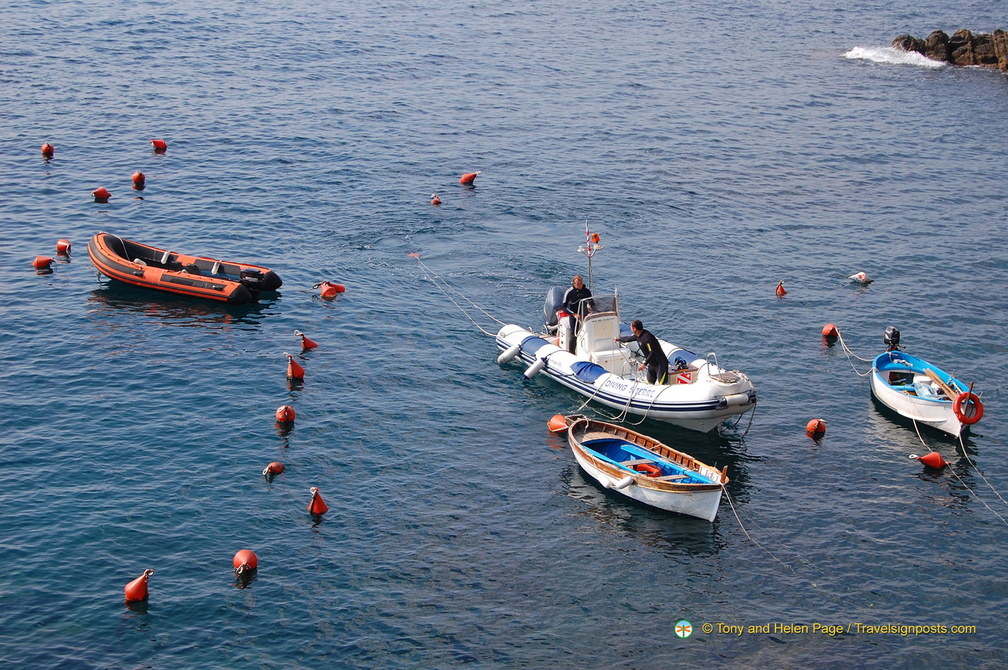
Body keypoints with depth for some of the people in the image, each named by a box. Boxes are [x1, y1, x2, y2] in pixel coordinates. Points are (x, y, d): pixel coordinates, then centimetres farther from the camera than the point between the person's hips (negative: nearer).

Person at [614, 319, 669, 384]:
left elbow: (653, 353, -27)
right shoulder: (637, 336, 4)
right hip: (651, 364, 10)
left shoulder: (647, 337, -25)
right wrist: (618, 339, 43)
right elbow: (629, 338, 27)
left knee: (661, 385, -15)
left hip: (660, 364, -10)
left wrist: (644, 364, -27)